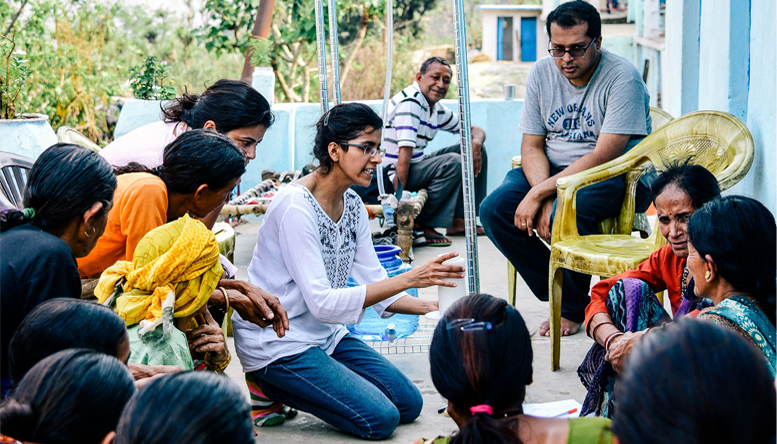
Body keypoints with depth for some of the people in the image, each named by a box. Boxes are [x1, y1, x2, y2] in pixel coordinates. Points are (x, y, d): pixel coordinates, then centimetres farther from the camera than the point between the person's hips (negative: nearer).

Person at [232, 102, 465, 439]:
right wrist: (407, 279, -33)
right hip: (276, 342, -9)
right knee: (380, 419, -15)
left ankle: (285, 383, 13)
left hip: (324, 334, 9)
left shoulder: (352, 205, 3)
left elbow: (374, 283, 5)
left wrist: (434, 307, -11)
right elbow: (322, 303, -29)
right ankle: (271, 385, 2)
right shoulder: (296, 207, -24)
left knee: (409, 404, 7)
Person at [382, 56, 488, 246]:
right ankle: (422, 225, -17)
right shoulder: (409, 102, -19)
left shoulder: (438, 110, 10)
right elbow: (405, 152, -25)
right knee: (452, 162, -27)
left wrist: (476, 143, -8)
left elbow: (475, 130, 18)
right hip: (391, 174, -10)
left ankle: (458, 221, 6)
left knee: (476, 149, 9)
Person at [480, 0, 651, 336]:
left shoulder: (622, 77, -16)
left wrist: (539, 194, -25)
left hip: (615, 175, -6)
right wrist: (545, 200, -18)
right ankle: (558, 294, -3)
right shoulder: (541, 73, 2)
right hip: (552, 170, 6)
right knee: (493, 210, -17)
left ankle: (574, 309, -8)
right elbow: (531, 146, 2)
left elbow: (604, 155, -23)